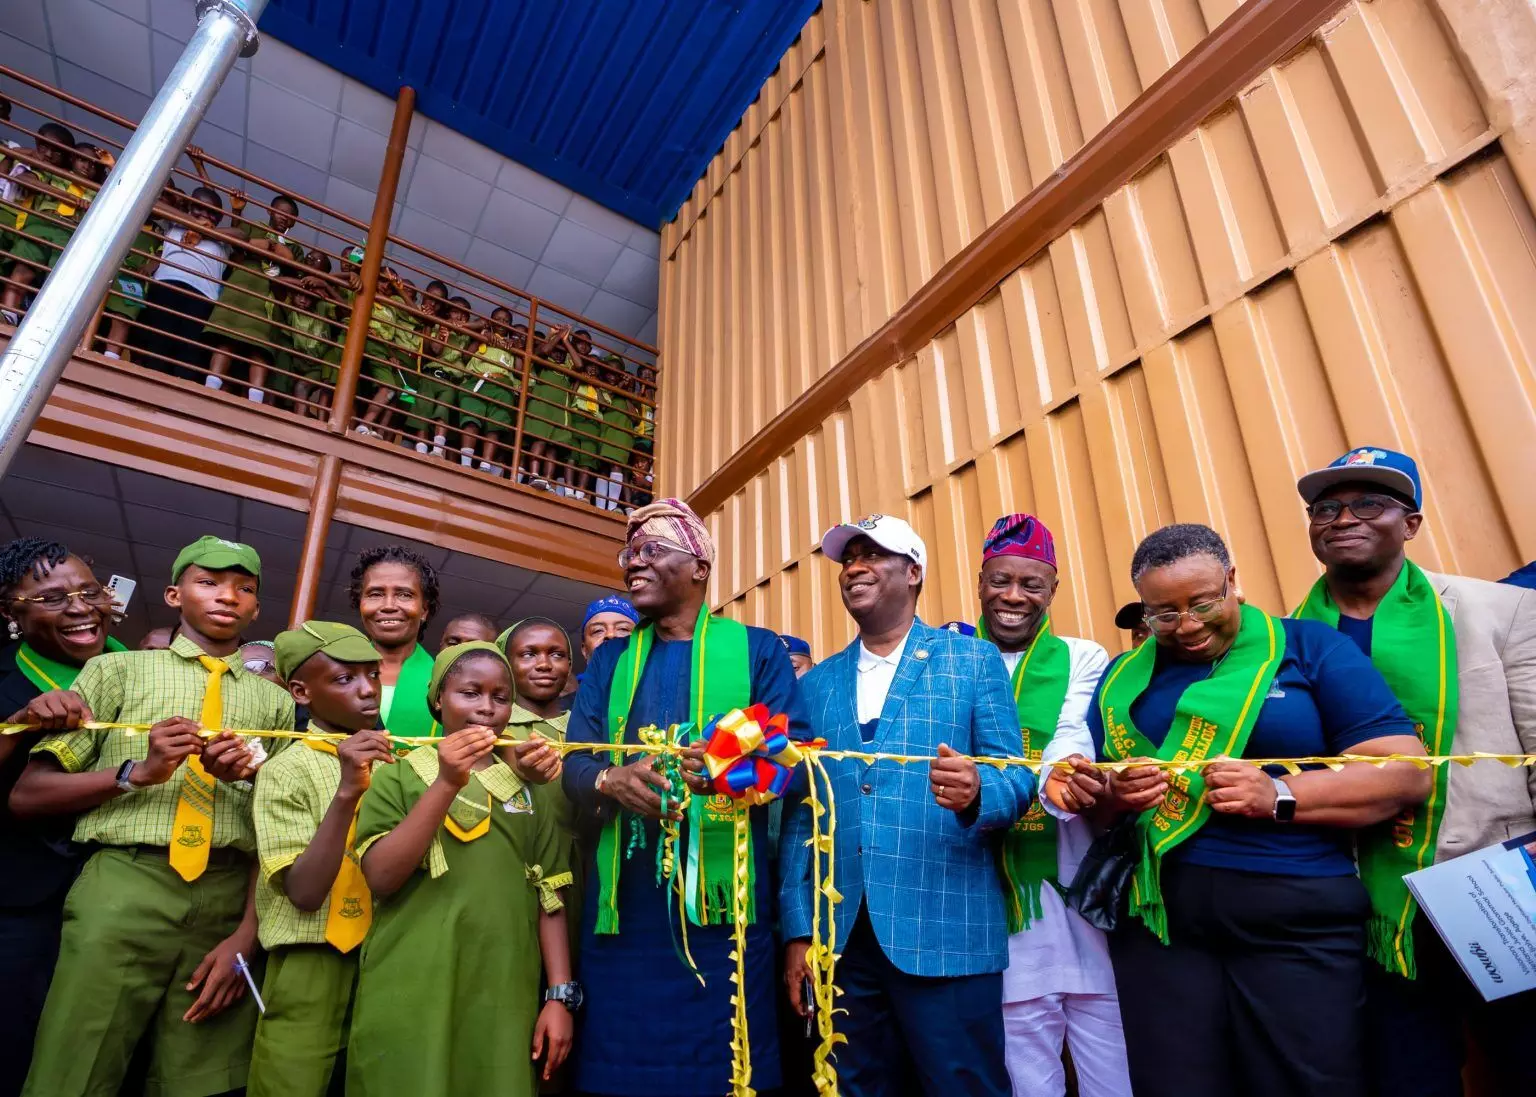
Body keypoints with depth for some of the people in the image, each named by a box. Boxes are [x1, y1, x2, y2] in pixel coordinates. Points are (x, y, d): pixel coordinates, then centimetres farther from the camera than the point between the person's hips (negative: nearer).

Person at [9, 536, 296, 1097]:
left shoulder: (274, 701, 13)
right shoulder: (118, 669, 10)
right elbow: (27, 796, 3)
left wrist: (246, 936, -4)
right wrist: (138, 772, -12)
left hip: (232, 901, 2)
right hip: (121, 890, -1)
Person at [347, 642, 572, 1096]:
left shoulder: (528, 786, 8)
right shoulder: (397, 777, 2)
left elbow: (549, 898, 5)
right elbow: (381, 879, -10)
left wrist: (560, 995, -2)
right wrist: (447, 784, -18)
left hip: (505, 1003, 2)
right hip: (409, 1001, -2)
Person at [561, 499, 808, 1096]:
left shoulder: (757, 649, 4)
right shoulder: (610, 659, 14)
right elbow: (574, 762, 4)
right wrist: (613, 780, -19)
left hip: (724, 902, -3)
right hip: (624, 902, 3)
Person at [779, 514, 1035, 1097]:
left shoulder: (974, 661, 2)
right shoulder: (815, 684, 11)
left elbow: (1016, 777, -3)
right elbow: (799, 813, 9)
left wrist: (976, 791, -26)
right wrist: (797, 930, 4)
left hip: (945, 935, -3)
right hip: (839, 938, 4)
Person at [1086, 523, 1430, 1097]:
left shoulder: (1311, 648, 2)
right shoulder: (1124, 675, 10)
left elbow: (1407, 773, -4)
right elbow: (1085, 798, 11)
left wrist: (1280, 797, -17)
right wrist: (1114, 796, -12)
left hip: (1298, 922, -2)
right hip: (1157, 920, 3)